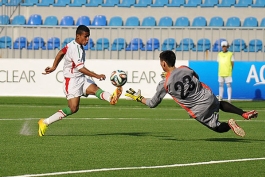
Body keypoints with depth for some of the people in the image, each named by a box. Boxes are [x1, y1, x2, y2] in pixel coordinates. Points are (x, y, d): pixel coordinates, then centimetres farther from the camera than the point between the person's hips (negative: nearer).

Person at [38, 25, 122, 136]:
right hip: (72, 81, -9)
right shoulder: (74, 49, -22)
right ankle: (45, 123, -2)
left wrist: (54, 67, 29)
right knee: (73, 108, -12)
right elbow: (80, 68, -28)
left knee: (95, 89, -20)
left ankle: (111, 98, -51)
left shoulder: (72, 44, 8)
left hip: (81, 79, 9)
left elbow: (61, 53, 21)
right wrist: (97, 76, -31)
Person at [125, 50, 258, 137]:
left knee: (219, 128, 15)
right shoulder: (186, 69, -4)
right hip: (209, 97, 4)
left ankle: (229, 124, -19)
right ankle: (244, 114, 24)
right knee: (220, 104, 39)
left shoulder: (164, 84, -13)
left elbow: (152, 104, -1)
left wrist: (138, 98, 14)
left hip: (199, 111, -4)